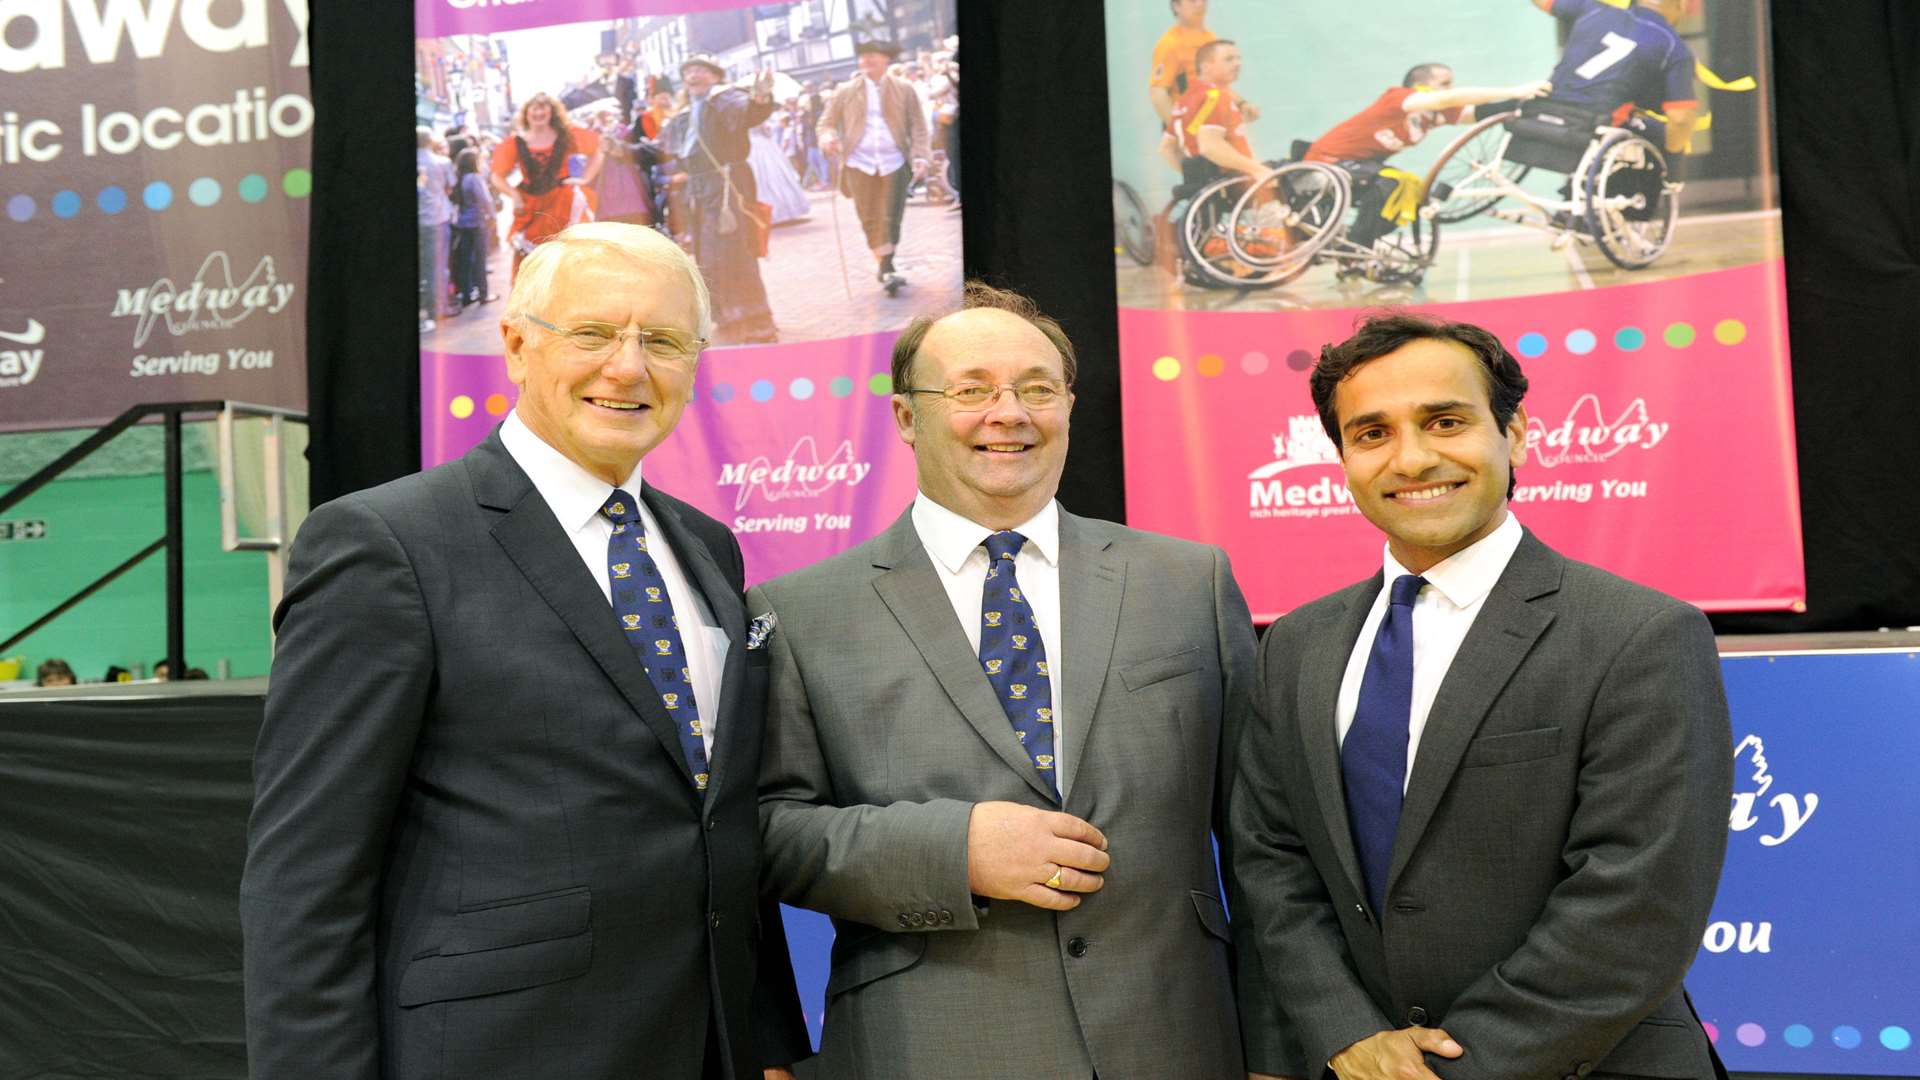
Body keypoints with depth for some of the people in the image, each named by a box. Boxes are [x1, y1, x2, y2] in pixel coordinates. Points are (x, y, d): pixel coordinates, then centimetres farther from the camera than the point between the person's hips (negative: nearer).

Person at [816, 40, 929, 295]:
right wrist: (828, 138, -12)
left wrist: (919, 156, -9)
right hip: (859, 164, 1)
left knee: (891, 219, -3)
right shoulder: (846, 93, 7)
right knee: (870, 219, 0)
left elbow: (917, 125, 5)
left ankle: (886, 267, 6)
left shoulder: (904, 90, 6)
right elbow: (827, 121, 11)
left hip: (895, 163, -1)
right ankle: (884, 268, 9)